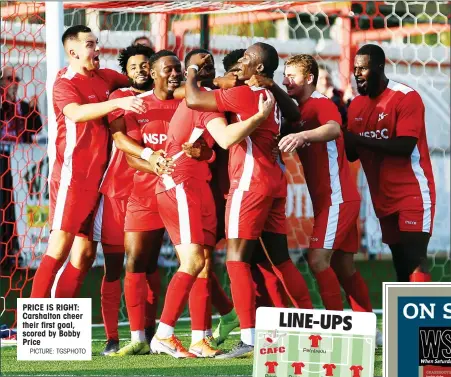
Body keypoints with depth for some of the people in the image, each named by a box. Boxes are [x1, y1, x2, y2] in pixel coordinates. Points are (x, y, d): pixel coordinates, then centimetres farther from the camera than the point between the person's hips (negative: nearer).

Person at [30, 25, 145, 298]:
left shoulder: (104, 78, 13)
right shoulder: (65, 84, -9)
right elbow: (76, 113, -30)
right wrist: (117, 102, -38)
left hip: (96, 175, 8)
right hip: (71, 173, -8)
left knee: (85, 253, 6)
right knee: (60, 247, -15)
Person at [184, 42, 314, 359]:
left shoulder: (245, 94, -12)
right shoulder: (274, 96, 12)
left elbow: (194, 100, -12)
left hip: (251, 181, -8)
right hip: (274, 180, 8)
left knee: (237, 257, -7)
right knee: (280, 258, 14)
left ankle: (249, 337, -14)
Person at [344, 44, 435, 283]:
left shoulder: (406, 98, -13)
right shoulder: (357, 105, 8)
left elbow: (405, 146, -24)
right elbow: (353, 154, 12)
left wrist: (359, 139, -24)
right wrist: (347, 141, -10)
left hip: (412, 193, -7)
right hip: (384, 198, 7)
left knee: (415, 259, -16)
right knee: (400, 262, 9)